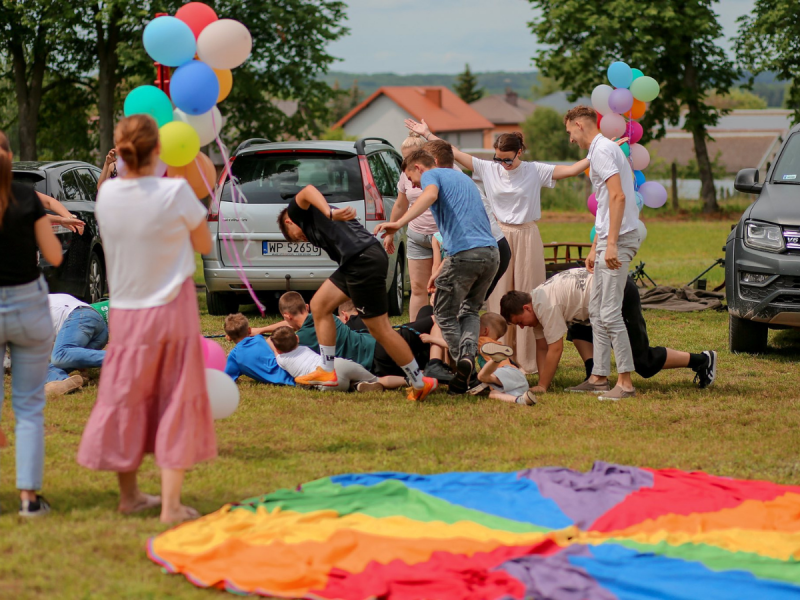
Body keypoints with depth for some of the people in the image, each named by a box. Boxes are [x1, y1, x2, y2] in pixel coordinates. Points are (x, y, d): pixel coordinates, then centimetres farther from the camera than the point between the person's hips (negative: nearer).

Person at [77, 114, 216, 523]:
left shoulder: (107, 194, -6)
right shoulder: (175, 193, -17)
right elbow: (204, 244, -3)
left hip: (125, 312, 4)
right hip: (172, 307, -4)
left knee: (126, 399, 15)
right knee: (176, 402, 5)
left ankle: (129, 495, 27)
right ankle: (171, 504, 4)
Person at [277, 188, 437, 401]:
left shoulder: (298, 212, 10)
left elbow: (308, 191, -14)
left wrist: (330, 214, -30)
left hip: (364, 262, -10)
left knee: (380, 329, -3)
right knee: (319, 305, 17)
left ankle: (420, 383, 4)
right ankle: (327, 371, 21)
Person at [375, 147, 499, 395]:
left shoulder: (431, 175, 7)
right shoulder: (462, 177, 32)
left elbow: (430, 195, -19)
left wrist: (399, 223, -31)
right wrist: (442, 270, 37)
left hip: (464, 253, -7)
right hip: (492, 252, 7)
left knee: (445, 314, 8)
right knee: (469, 310, 20)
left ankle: (462, 364, -6)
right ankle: (468, 353, -7)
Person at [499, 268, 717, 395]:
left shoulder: (546, 305, -18)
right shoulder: (536, 303, 12)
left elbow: (555, 349, -17)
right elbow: (543, 349, 13)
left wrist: (542, 387, -11)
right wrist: (541, 383, 5)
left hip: (620, 294, -11)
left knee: (644, 362, -6)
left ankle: (702, 360, 2)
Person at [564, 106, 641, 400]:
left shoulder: (602, 150, -12)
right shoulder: (600, 150, 21)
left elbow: (618, 196, -22)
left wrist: (611, 243, -26)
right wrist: (594, 248, 28)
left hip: (619, 240, -11)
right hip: (608, 241, 11)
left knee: (610, 313, -13)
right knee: (596, 311, 14)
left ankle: (626, 382, -13)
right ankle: (599, 376, 17)